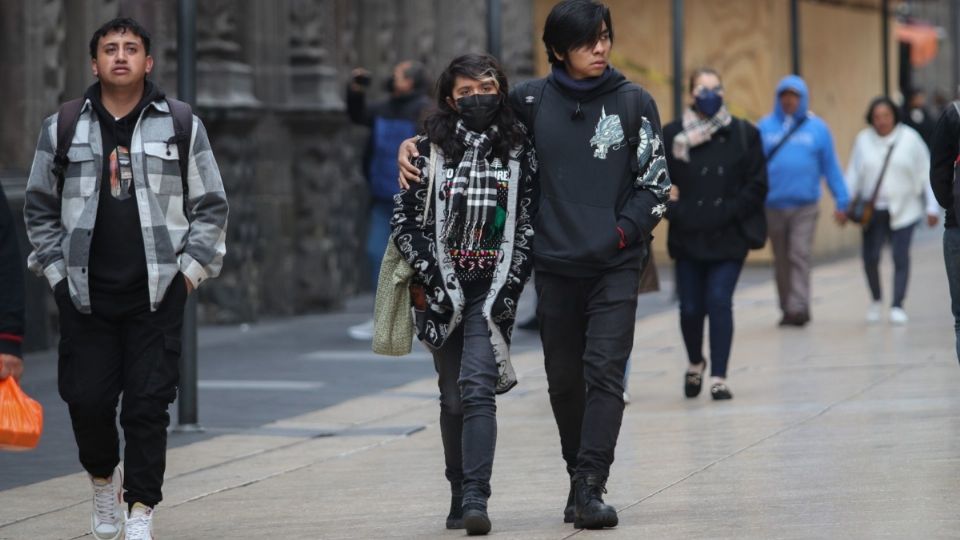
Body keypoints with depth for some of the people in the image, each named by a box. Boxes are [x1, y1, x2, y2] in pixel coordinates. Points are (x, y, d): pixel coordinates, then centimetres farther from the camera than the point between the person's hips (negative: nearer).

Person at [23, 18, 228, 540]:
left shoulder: (182, 126, 5)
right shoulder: (62, 129, 7)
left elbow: (211, 206, 8)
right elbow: (40, 209, 14)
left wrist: (191, 267, 0)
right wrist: (57, 268, 5)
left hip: (158, 293, -1)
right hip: (85, 293, 1)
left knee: (149, 402, -5)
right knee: (87, 398, 1)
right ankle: (103, 477, 29)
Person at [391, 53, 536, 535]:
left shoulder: (520, 152, 4)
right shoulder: (430, 151, 3)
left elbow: (529, 224, 4)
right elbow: (404, 221, 2)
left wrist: (510, 286, -6)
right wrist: (432, 278, -8)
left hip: (492, 291, -1)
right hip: (440, 291, 2)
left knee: (477, 388, -16)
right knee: (453, 398, 7)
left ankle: (475, 499, -22)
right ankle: (460, 495, 19)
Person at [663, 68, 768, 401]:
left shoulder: (743, 134, 2)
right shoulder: (671, 135, 3)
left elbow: (757, 185, 1)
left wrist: (729, 213, -9)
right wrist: (674, 212, -9)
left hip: (729, 238, -1)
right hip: (687, 238, 1)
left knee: (719, 303, -8)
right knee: (690, 307, 3)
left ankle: (718, 377, -2)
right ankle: (695, 363, 31)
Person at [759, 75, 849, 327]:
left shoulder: (817, 128, 1)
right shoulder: (765, 127, 3)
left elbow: (831, 167, 3)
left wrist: (841, 202, 2)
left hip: (805, 206, -2)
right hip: (773, 205, 2)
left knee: (800, 256, -12)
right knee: (781, 260, 10)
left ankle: (798, 308, -15)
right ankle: (787, 309, 22)